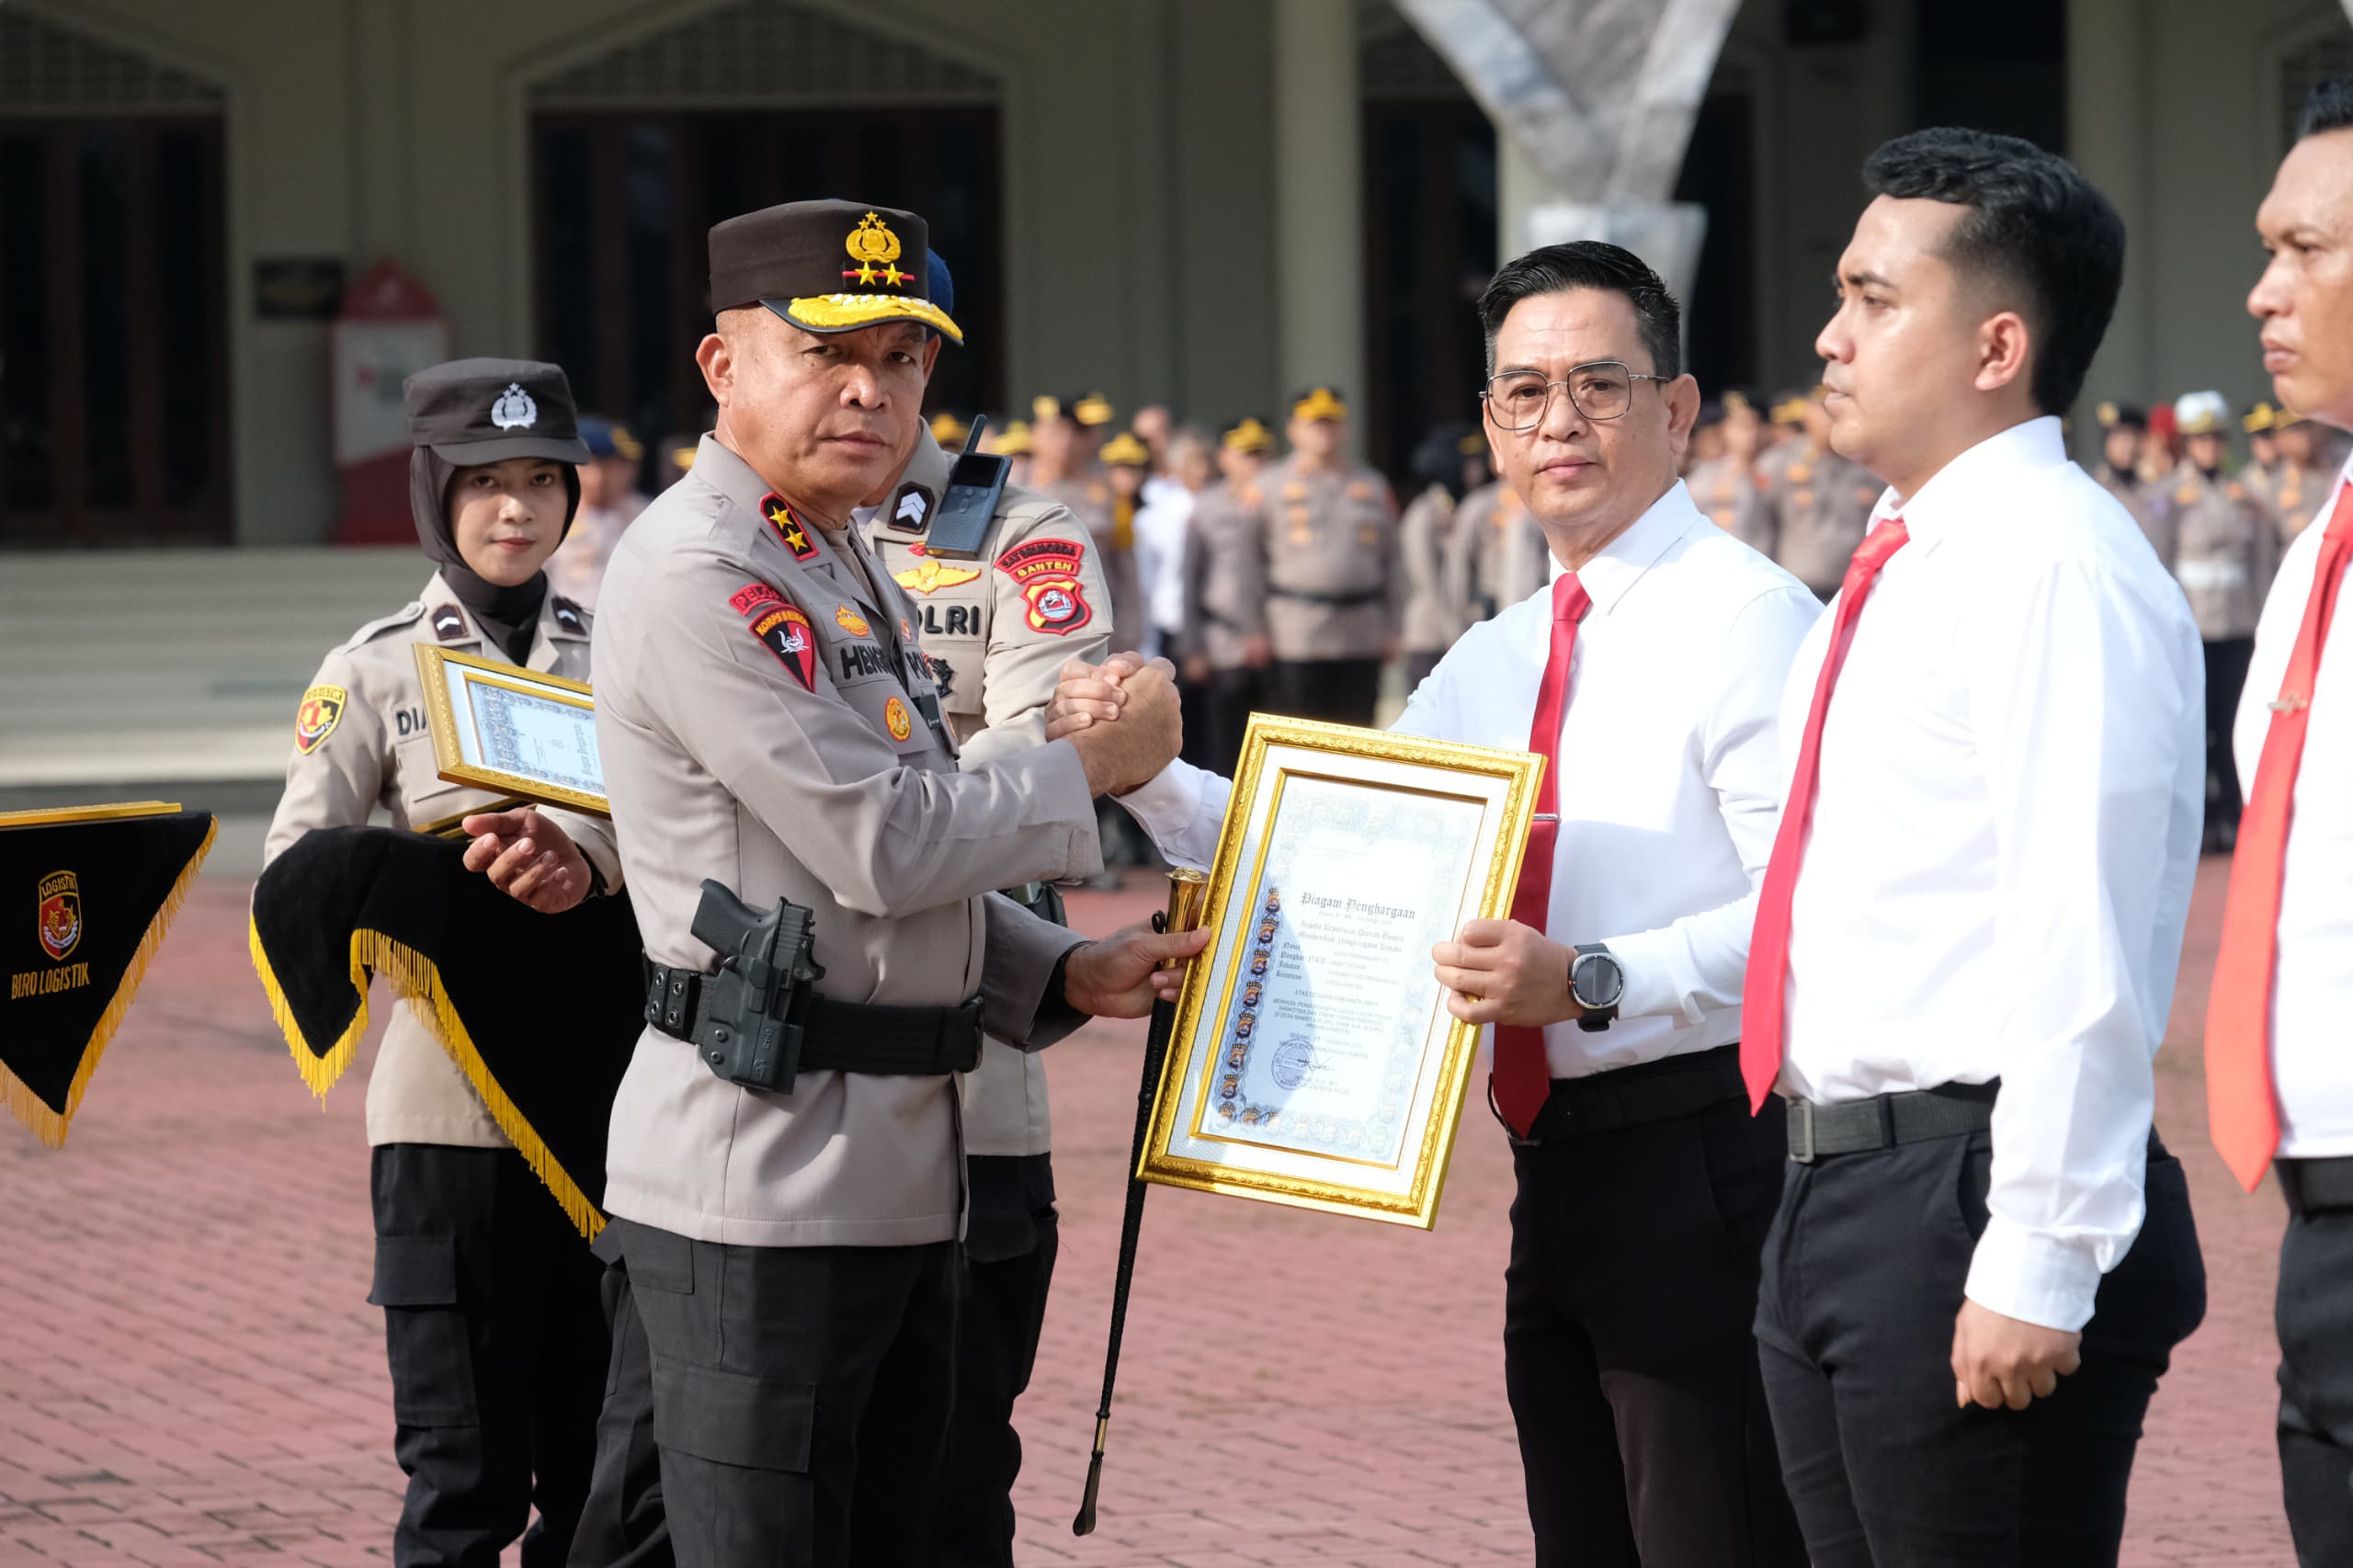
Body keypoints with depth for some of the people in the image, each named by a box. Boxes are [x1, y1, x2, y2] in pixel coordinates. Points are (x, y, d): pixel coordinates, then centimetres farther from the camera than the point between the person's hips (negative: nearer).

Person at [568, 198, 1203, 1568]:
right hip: (763, 1177, -10)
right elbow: (880, 844, -18)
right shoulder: (691, 576, -13)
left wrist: (1067, 976, 7)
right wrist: (1096, 768, -6)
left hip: (901, 1173, 10)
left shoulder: (854, 571, 19)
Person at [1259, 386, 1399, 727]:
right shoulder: (1272, 486, 4)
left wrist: (1389, 629, 12)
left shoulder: (1373, 487, 15)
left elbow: (1389, 561, 17)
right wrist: (1258, 632, -3)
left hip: (1361, 635, 3)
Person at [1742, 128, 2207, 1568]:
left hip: (1971, 1204, -10)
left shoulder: (2054, 567, -14)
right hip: (1838, 1191, 10)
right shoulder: (1899, 568, 17)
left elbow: (2080, 950, -21)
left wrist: (2035, 1272, -23)